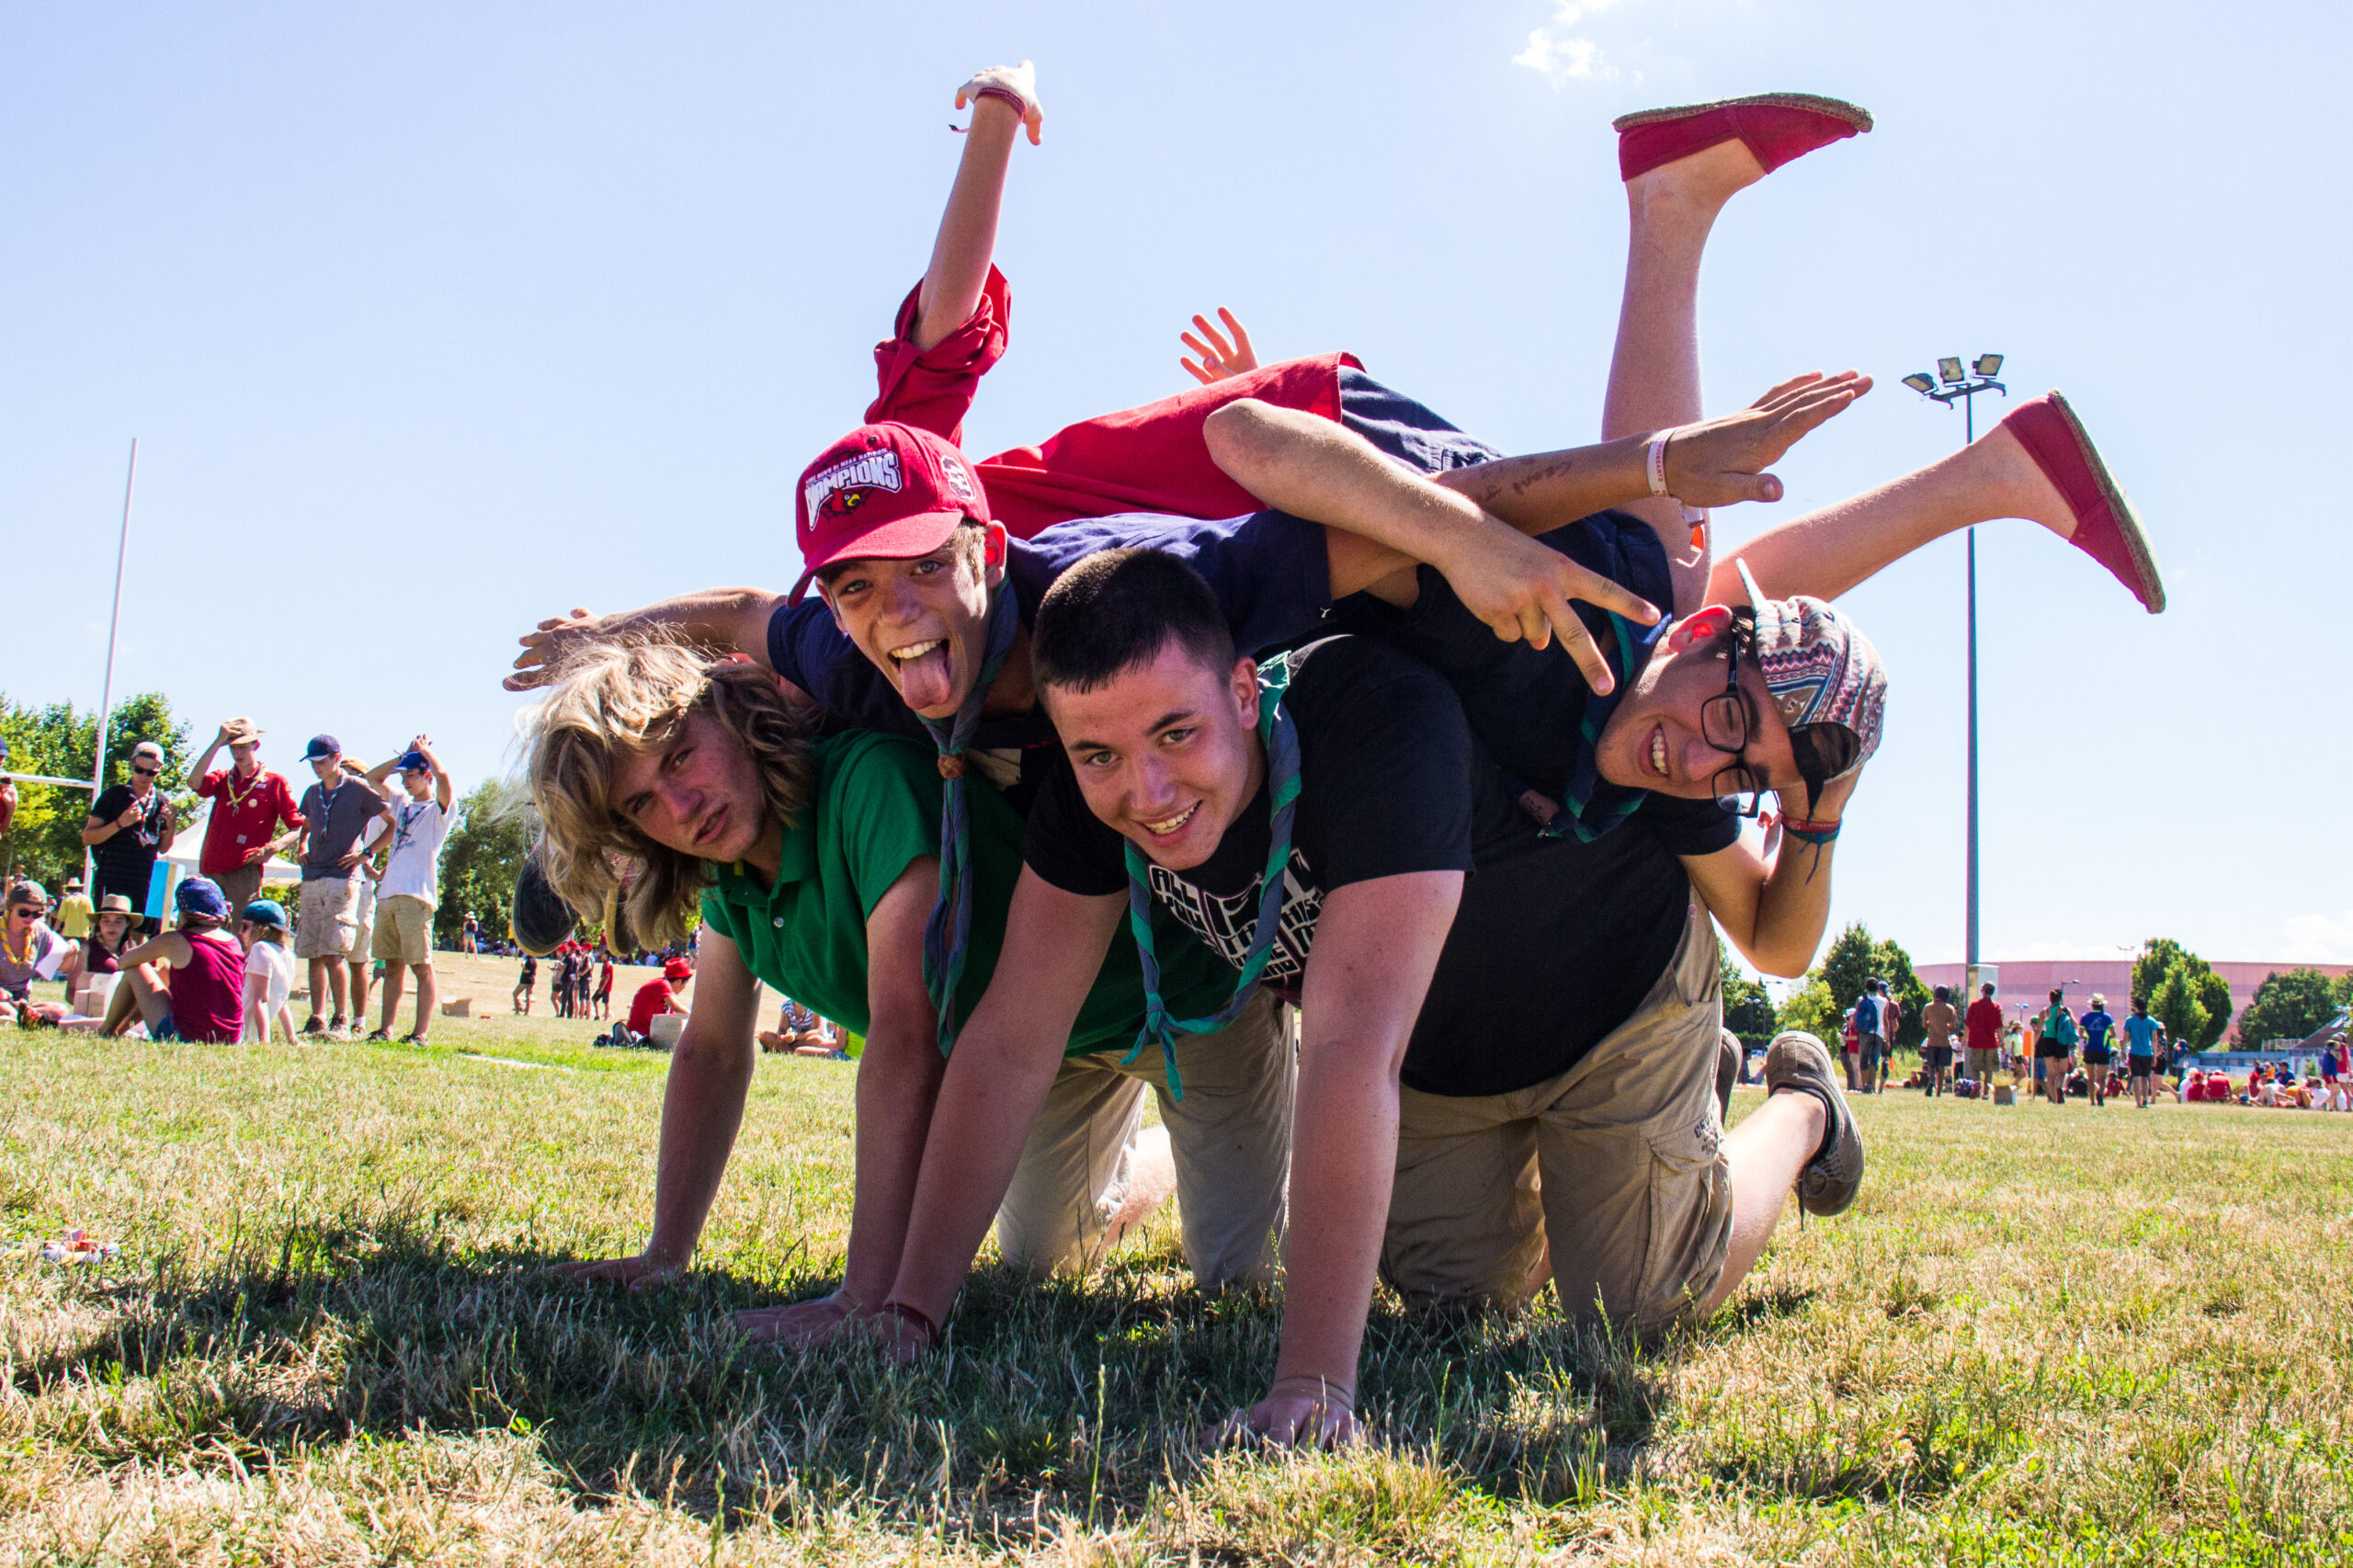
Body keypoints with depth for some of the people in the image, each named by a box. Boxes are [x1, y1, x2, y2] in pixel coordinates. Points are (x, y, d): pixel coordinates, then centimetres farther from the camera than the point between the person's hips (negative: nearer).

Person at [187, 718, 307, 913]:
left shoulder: (275, 782, 4)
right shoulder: (223, 779, 16)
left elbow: (298, 827, 3)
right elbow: (196, 782, -7)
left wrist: (273, 847, -16)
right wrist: (218, 742, -6)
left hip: (244, 871, -5)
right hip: (210, 871, 5)